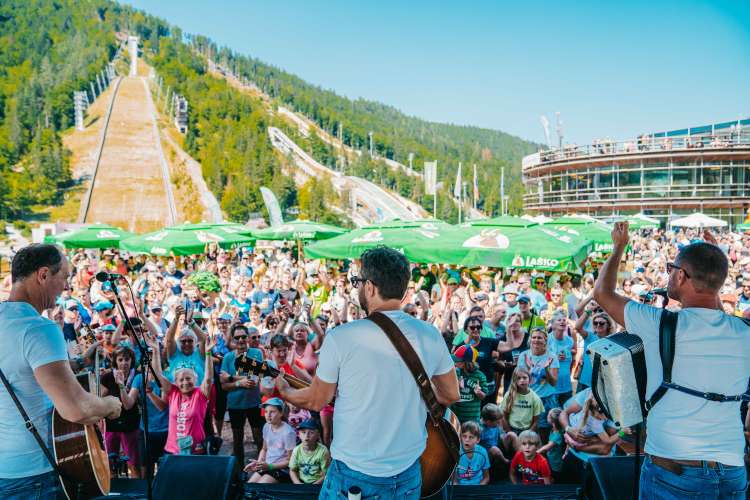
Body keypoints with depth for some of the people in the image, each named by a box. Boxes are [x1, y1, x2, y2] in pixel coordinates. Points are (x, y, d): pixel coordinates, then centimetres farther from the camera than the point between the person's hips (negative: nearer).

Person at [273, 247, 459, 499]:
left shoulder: (340, 338, -19)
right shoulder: (430, 336, -9)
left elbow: (315, 401, -4)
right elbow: (451, 395, 5)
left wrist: (284, 391, 16)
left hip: (355, 472, -3)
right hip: (409, 473, 3)